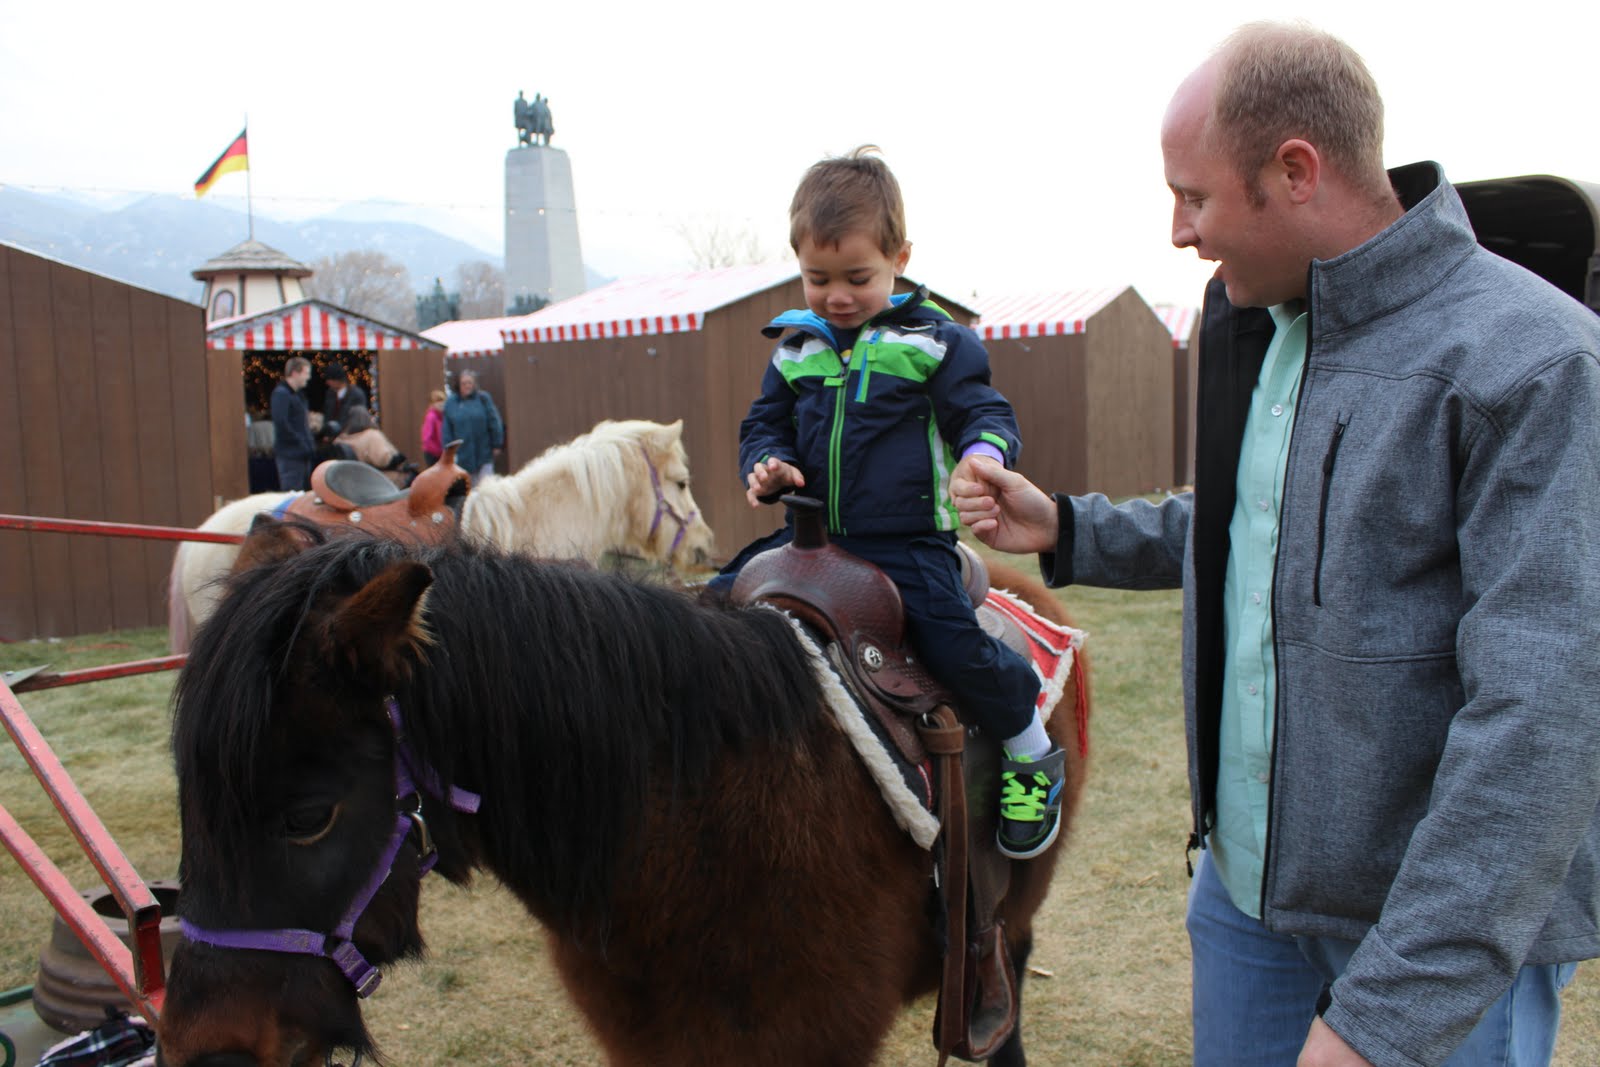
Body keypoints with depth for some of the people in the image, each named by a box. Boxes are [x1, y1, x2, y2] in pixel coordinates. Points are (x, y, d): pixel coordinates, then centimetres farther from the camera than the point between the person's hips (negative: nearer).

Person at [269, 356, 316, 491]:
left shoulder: (296, 394, 19)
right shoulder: (281, 394, -11)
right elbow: (281, 423, -21)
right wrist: (300, 442, -18)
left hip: (302, 454, 10)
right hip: (290, 455, -10)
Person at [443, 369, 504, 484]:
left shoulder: (483, 399, -3)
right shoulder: (450, 403, 3)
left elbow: (494, 423, -2)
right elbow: (447, 431, 3)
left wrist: (496, 445, -4)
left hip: (483, 453, -2)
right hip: (463, 456, 2)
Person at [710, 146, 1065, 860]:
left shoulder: (936, 343, -1)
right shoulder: (794, 352, 10)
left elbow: (984, 412, 0)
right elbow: (764, 424, 18)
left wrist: (985, 451, -24)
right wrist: (765, 467, -5)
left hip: (908, 542, -4)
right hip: (811, 537, 5)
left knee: (956, 647, -21)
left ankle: (1031, 752, 8)